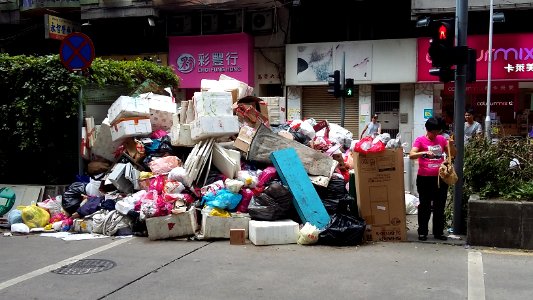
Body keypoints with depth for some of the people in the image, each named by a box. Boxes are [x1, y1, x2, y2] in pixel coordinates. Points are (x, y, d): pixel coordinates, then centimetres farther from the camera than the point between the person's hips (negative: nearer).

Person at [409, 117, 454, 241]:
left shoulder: (442, 139, 8)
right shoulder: (420, 140, -4)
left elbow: (453, 154, 13)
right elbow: (411, 155, -17)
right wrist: (424, 152, -32)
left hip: (440, 178, 4)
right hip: (424, 178, -4)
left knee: (440, 206, 10)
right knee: (425, 206, 5)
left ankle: (438, 232, 21)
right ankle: (422, 231, 15)